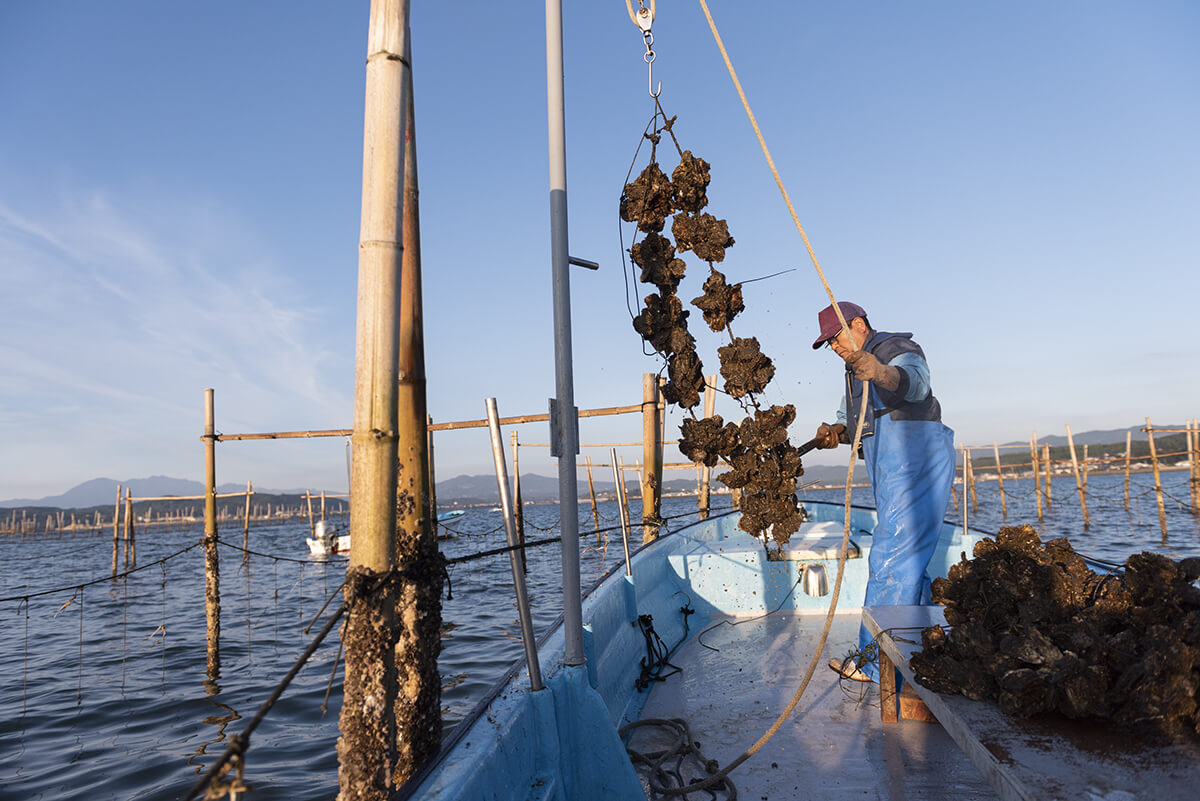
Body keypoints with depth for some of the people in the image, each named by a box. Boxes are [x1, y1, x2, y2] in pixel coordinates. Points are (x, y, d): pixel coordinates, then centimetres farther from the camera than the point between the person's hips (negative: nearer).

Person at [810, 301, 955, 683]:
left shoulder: (899, 348, -9)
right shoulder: (855, 369, 20)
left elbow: (915, 382, -32)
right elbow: (852, 418, 23)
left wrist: (881, 373, -54)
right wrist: (836, 431, 0)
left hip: (917, 462, -10)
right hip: (889, 472, 10)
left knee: (891, 560, -12)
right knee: (908, 560, 14)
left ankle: (875, 662, -8)